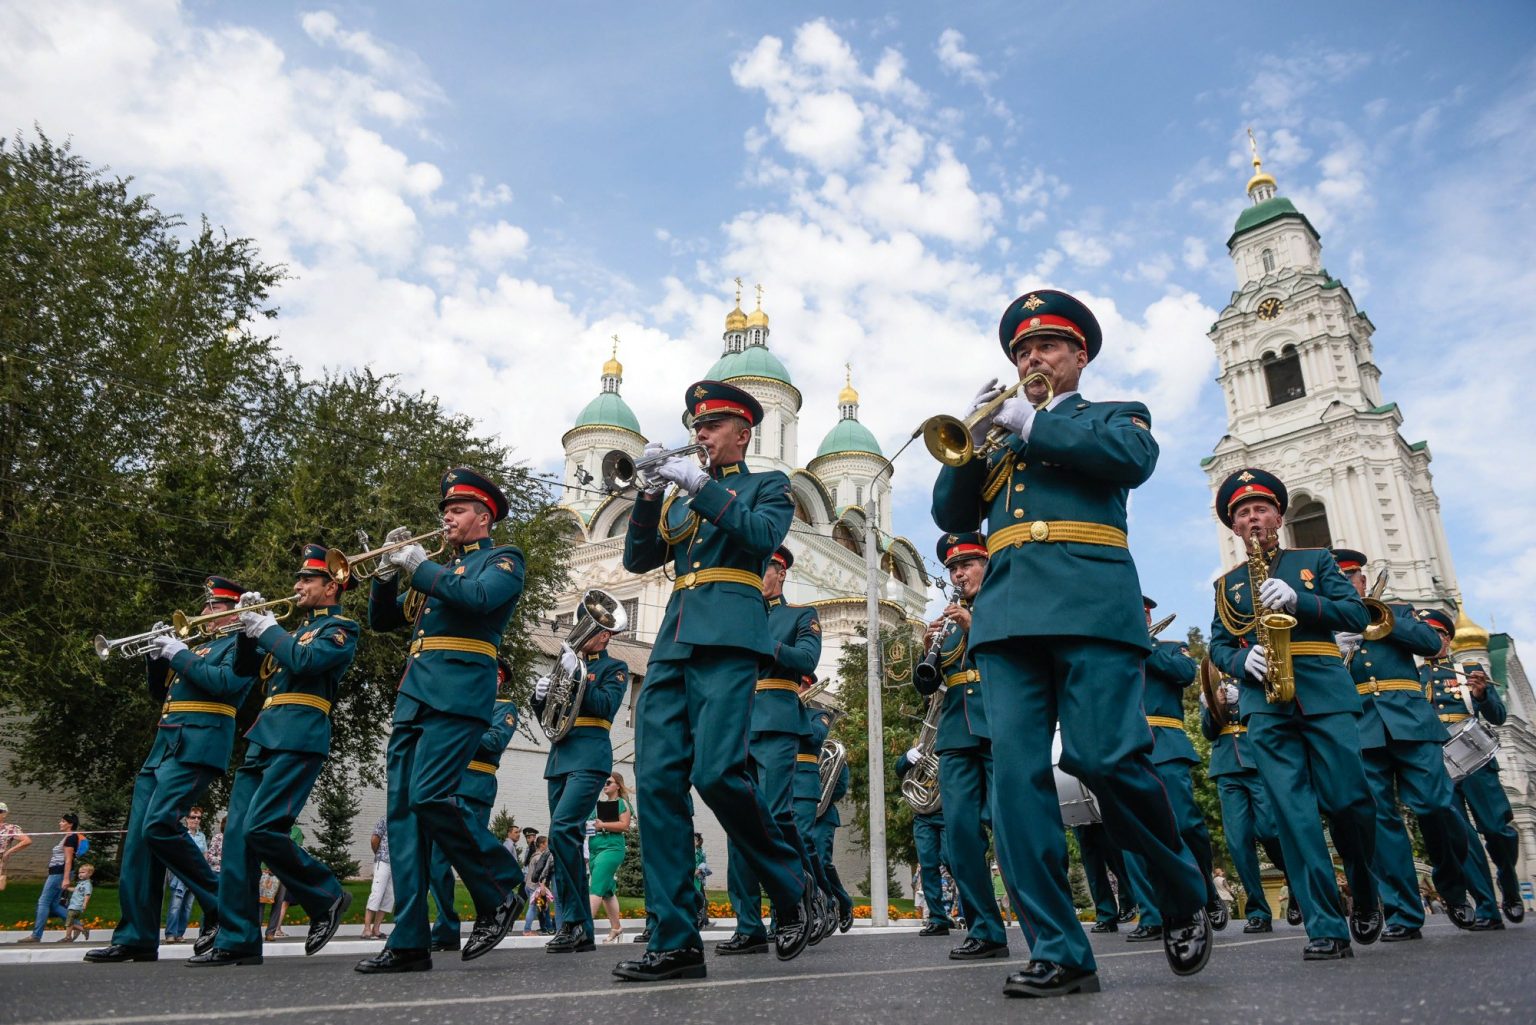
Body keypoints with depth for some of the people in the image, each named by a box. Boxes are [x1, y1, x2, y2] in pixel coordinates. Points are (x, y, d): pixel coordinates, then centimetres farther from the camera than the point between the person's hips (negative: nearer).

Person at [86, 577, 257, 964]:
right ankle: (136, 938, 7)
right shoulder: (199, 645, 26)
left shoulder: (242, 643, 3)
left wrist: (180, 656, -8)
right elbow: (159, 694, 26)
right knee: (138, 838, 3)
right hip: (163, 746, 9)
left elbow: (226, 683, -15)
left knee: (159, 825, -20)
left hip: (197, 747, -9)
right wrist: (156, 658, 10)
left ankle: (221, 907, -8)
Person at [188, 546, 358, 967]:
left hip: (299, 739, -9)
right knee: (237, 834, 2)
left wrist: (268, 629, -5)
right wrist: (250, 626, 7)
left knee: (262, 829, -18)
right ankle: (236, 939, 7)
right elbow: (244, 667, 22)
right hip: (263, 738, 9)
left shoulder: (341, 627, 1)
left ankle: (327, 897, 1)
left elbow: (306, 661, -16)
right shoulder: (295, 628, 25)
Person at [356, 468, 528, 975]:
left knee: (428, 797, -20)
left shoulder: (503, 559, 7)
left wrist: (419, 566, -7)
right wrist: (389, 570, 7)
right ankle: (409, 942, 3)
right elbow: (381, 619, 24)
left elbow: (478, 598, -15)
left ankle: (501, 891, -1)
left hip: (459, 696, -7)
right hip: (412, 699, 7)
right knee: (402, 810, 0)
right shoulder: (438, 568, 27)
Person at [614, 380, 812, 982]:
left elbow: (763, 536, -8)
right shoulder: (679, 498, 26)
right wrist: (647, 491, 2)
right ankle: (674, 942, -2)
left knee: (716, 771, -20)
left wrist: (700, 487, -11)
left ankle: (790, 888, 4)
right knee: (656, 780, -6)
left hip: (728, 640, -5)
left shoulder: (767, 486, 13)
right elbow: (638, 559, 15)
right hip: (672, 642, 6)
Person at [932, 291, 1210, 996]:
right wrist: (977, 433, 4)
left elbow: (1136, 456, -5)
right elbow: (951, 513, 17)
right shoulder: (998, 439, 29)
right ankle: (1057, 951, -3)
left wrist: (1034, 425, -2)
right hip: (1007, 613, 4)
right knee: (1016, 773, -8)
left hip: (1091, 605, -3)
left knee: (1106, 758, -13)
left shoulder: (1113, 415, 20)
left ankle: (1183, 902, 13)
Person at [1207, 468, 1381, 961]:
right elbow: (1218, 646, 15)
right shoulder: (1228, 583, 20)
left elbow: (1357, 614, 3)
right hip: (1264, 703, 1)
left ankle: (1366, 899, 25)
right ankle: (1326, 928, -3)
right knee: (1294, 814, -7)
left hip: (1325, 693, -1)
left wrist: (1298, 599, -12)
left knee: (1350, 803, -3)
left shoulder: (1316, 561, 16)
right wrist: (1242, 660, -8)